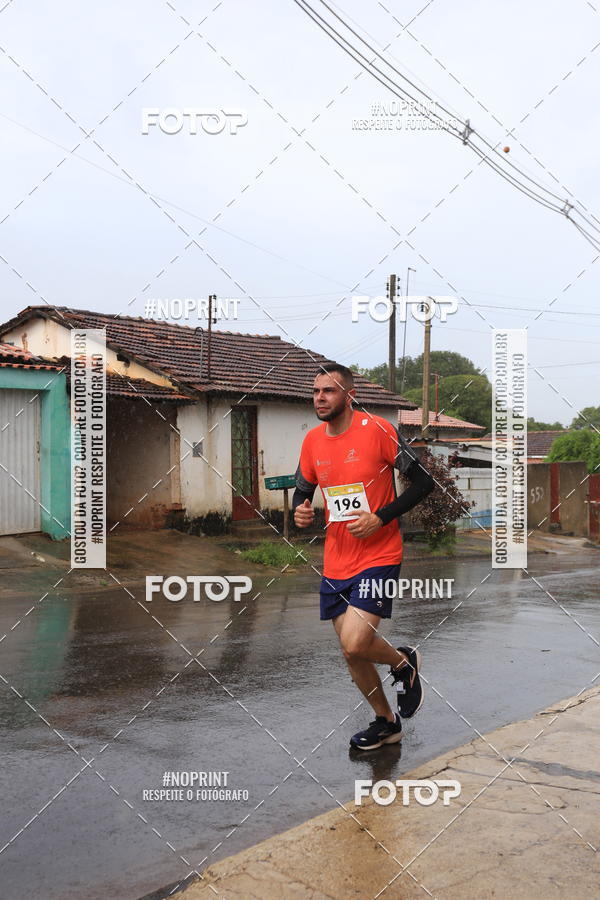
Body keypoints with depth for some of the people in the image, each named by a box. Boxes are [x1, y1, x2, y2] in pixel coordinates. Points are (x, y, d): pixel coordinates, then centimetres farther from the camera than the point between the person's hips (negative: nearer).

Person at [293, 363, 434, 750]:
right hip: (336, 562, 6)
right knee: (351, 651, 12)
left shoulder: (377, 429, -12)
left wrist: (380, 518, -17)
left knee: (354, 645, -19)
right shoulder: (312, 440, 5)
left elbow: (424, 482, -9)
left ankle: (404, 662, 15)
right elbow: (303, 490, 19)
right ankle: (386, 722, 34)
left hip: (378, 557, -6)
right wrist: (300, 511, -4)